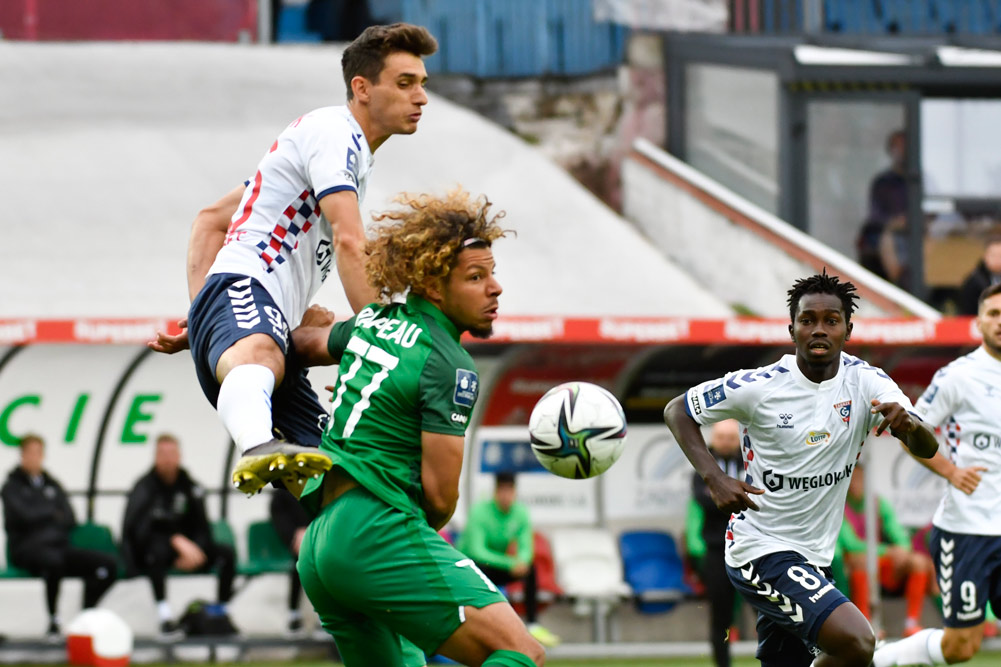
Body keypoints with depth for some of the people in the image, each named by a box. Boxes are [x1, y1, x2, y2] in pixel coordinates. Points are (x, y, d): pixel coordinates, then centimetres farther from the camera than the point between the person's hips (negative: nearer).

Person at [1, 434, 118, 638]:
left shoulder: (52, 485, 22)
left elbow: (70, 520, 12)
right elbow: (24, 515, -9)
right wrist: (53, 513, 5)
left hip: (60, 546, 6)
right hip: (27, 548, -6)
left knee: (108, 565, -16)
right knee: (53, 560, -42)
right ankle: (53, 620, -26)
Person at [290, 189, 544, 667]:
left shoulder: (374, 322, 16)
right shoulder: (450, 366, -8)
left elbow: (304, 345, 37)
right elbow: (439, 494, -10)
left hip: (318, 547, 9)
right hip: (380, 531, -9)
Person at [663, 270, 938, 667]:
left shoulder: (866, 383, -4)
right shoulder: (758, 388, -13)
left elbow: (927, 448, -13)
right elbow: (677, 411, -1)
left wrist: (909, 424, -37)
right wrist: (714, 479, -16)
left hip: (814, 556, 6)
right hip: (761, 550, -6)